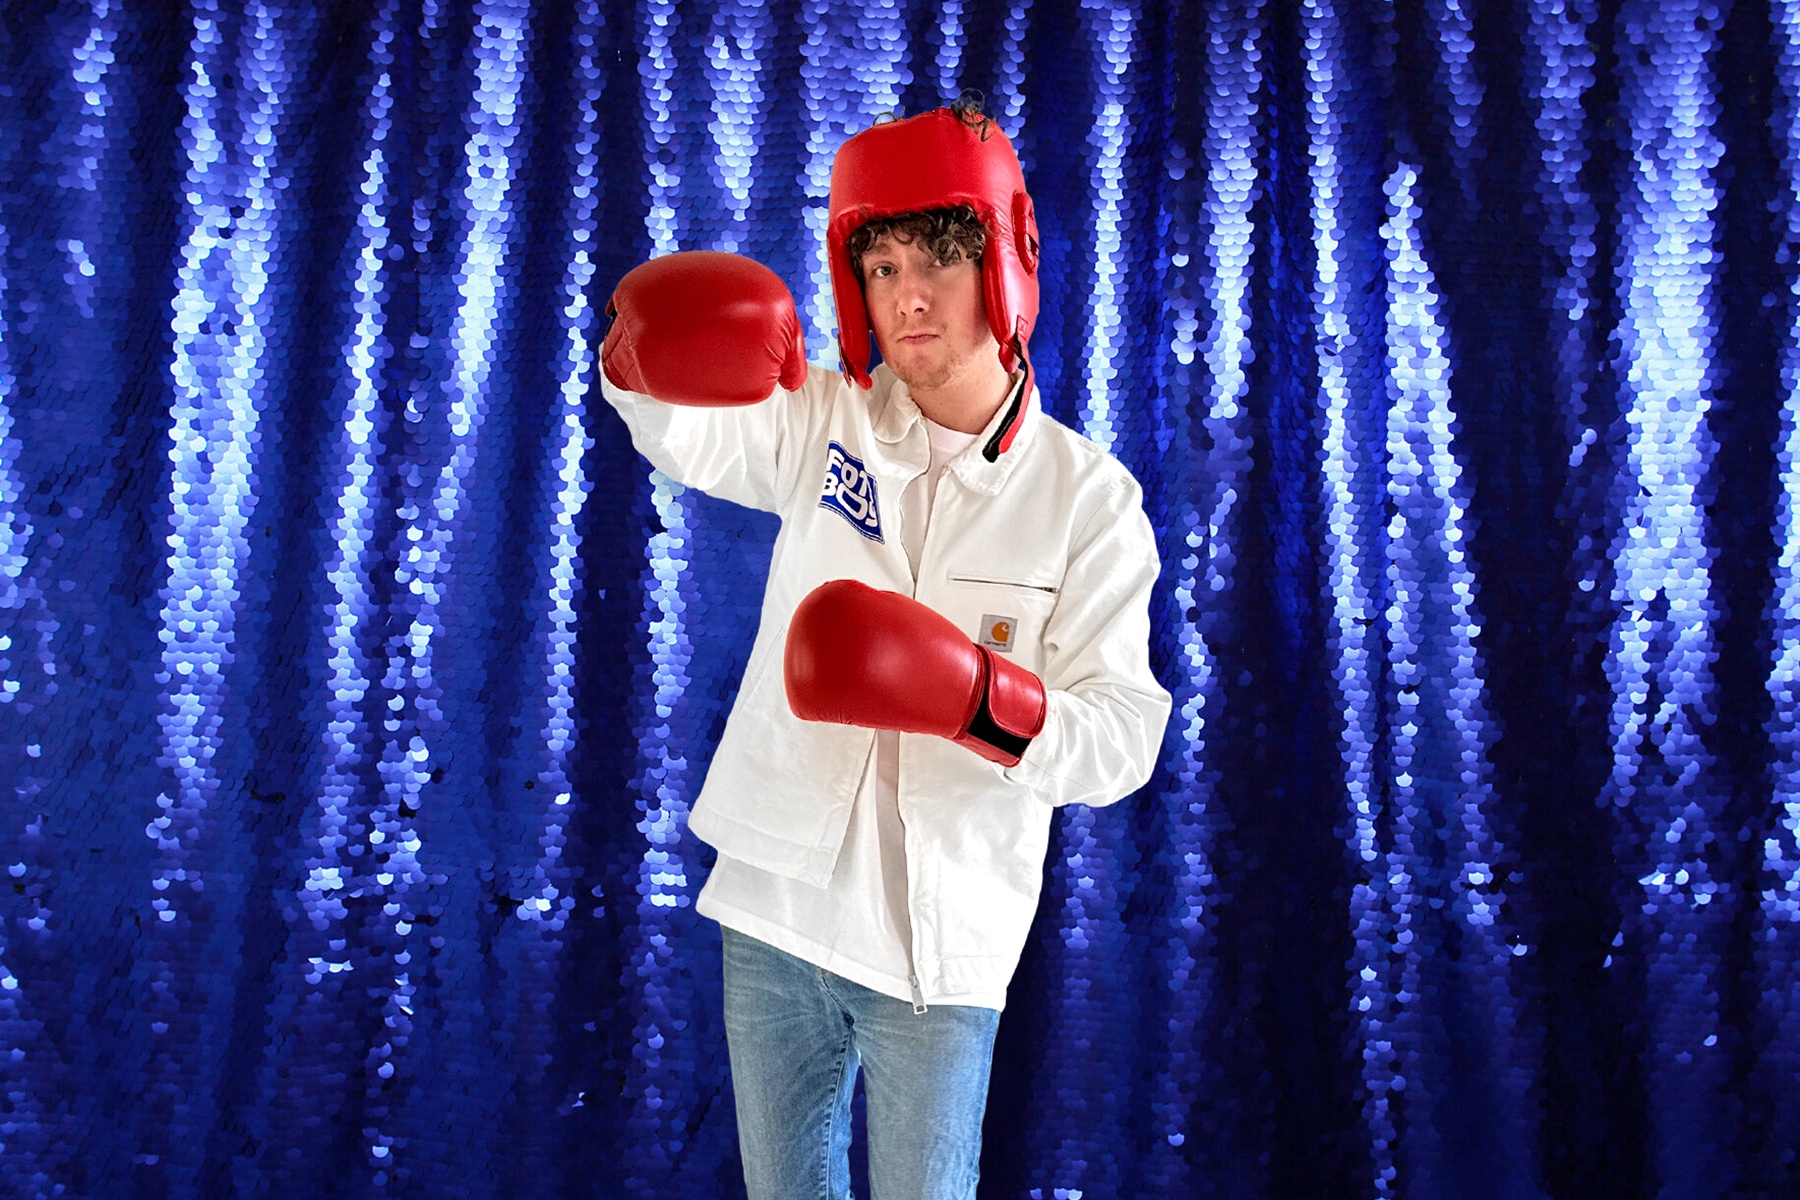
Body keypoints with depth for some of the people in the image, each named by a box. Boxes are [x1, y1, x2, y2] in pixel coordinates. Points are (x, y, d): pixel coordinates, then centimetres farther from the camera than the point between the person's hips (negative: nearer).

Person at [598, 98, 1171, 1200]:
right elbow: (685, 435, -17)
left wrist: (982, 697, -29)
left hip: (942, 944, -2)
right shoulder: (824, 422, 1)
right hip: (776, 905, 3)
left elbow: (1124, 739, -10)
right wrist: (649, 348, -39)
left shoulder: (1087, 495, -6)